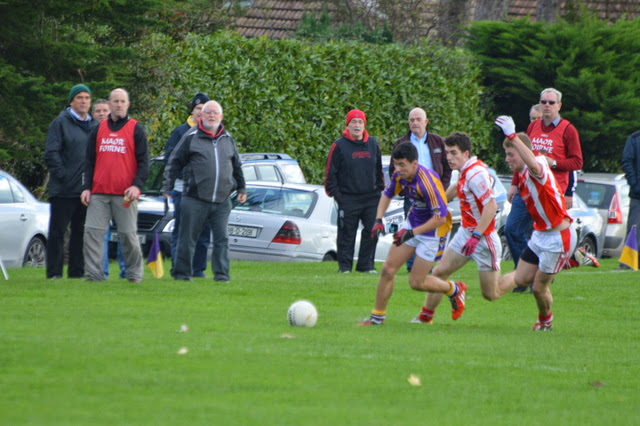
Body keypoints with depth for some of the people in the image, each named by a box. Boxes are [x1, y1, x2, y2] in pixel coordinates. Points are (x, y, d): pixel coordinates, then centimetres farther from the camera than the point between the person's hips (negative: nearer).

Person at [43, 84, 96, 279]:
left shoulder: (94, 126, 15)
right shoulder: (61, 123, -2)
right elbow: (51, 154, -7)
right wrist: (62, 175, -15)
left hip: (86, 190, 5)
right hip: (64, 190, -5)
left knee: (81, 232, 8)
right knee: (57, 231, -3)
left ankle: (77, 271, 14)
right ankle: (54, 272, -1)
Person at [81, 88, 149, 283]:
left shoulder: (136, 130, 4)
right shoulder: (99, 129, 13)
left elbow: (143, 162, 1)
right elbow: (90, 161, 15)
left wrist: (137, 185, -13)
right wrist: (87, 187, 5)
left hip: (125, 194, -3)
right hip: (99, 193, 3)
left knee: (129, 234, 0)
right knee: (92, 232, -5)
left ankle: (134, 273, 11)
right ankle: (93, 273, -3)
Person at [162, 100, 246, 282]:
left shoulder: (227, 139, 15)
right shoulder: (191, 137, 2)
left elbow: (237, 166, 26)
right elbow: (175, 163, 3)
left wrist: (241, 188, 27)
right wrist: (167, 187, -2)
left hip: (222, 201, 3)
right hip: (195, 199, -3)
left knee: (221, 238, -3)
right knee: (187, 238, 1)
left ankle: (221, 273, 2)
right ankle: (181, 272, 10)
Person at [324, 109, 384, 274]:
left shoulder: (373, 144, 11)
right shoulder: (339, 146, -2)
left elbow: (378, 169, 21)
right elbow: (330, 172, -1)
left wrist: (379, 187, 15)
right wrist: (334, 192, -5)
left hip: (371, 197, 4)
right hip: (348, 197, -4)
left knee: (372, 231, 1)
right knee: (347, 233, -2)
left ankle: (366, 264, 10)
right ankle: (344, 265, 5)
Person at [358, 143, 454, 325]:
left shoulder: (428, 182, -31)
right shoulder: (400, 175, -8)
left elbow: (440, 218, -30)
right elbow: (388, 194, 13)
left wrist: (412, 233, -32)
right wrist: (378, 220, -1)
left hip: (431, 229, -7)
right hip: (412, 221, 7)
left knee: (416, 282, -3)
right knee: (388, 269, 0)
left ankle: (454, 290, 23)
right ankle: (378, 316, 12)